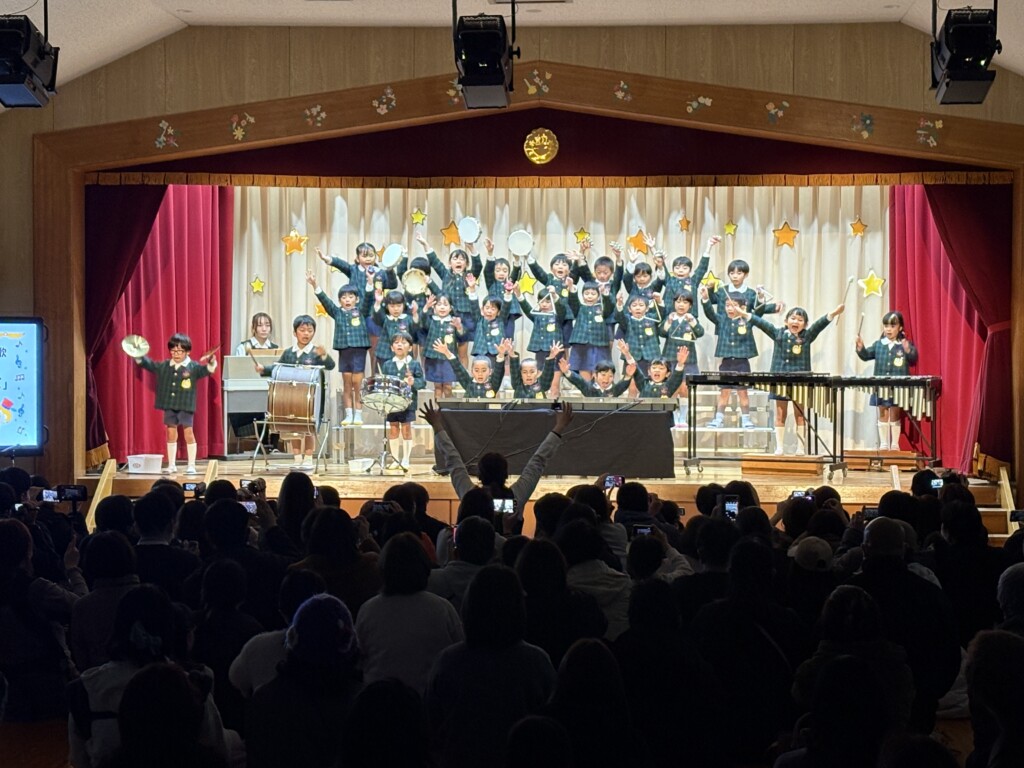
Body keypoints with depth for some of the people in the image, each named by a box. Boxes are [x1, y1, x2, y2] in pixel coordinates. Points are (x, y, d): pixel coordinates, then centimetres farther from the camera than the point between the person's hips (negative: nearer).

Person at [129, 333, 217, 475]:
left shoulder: (193, 367, -6)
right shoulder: (164, 366, 8)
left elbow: (205, 370, -18)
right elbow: (149, 365, 17)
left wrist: (211, 363, -37)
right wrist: (139, 356, 7)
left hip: (185, 406, -4)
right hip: (169, 406, 4)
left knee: (189, 434, 0)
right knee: (171, 434, 10)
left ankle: (191, 465, 7)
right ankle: (171, 465, 18)